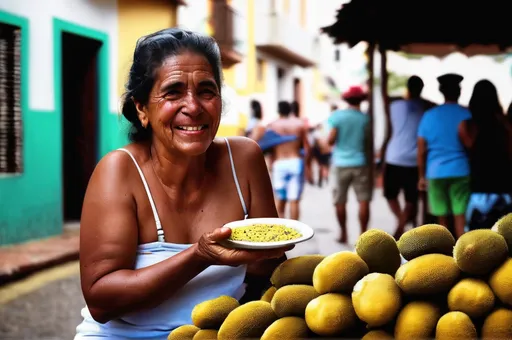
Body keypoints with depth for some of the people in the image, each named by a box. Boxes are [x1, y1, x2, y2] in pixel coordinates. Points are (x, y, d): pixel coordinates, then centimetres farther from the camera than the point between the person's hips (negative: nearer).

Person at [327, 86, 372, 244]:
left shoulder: (337, 116, -4)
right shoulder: (365, 118, -1)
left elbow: (331, 140, -11)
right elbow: (369, 145, 4)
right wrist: (371, 168, 14)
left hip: (341, 163, 0)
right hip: (360, 163, 0)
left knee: (340, 202, 10)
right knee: (364, 200, 2)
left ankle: (343, 234, 15)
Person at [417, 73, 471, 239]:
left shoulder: (429, 115, 5)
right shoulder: (467, 114, -1)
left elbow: (421, 151, 5)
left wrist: (422, 176, 12)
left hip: (435, 173, 2)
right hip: (461, 171, -2)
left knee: (442, 218, 9)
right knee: (461, 217, -3)